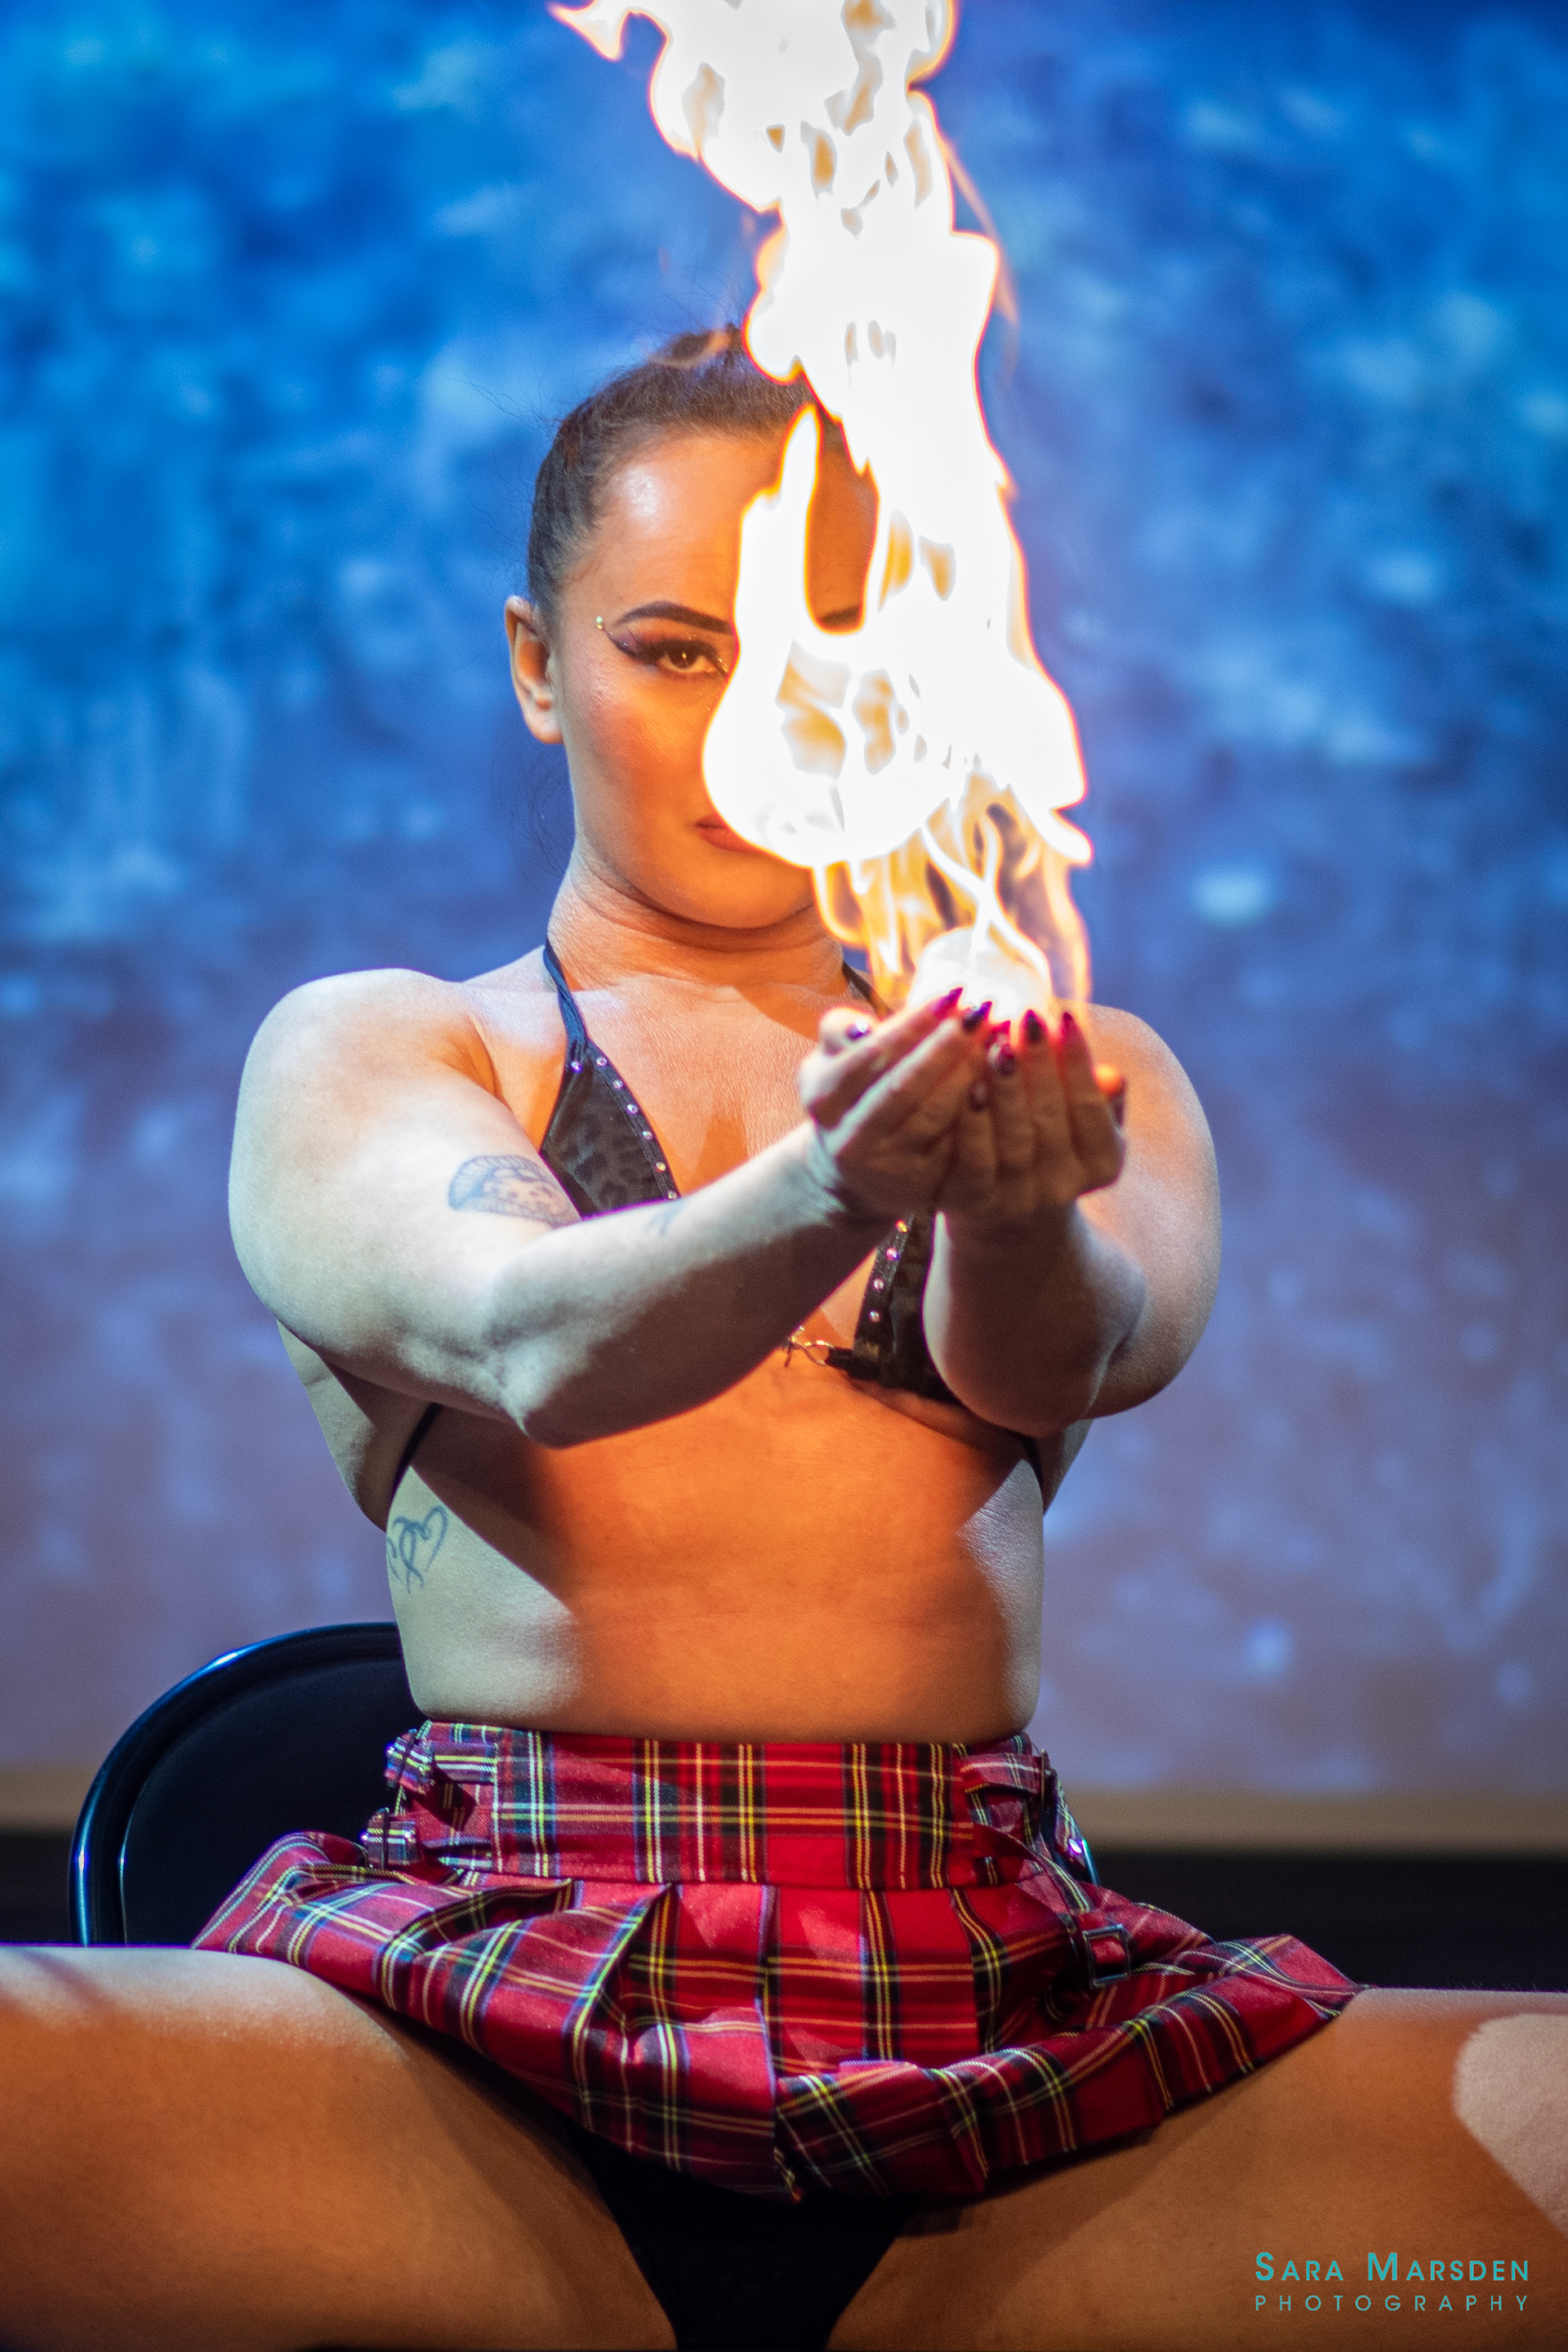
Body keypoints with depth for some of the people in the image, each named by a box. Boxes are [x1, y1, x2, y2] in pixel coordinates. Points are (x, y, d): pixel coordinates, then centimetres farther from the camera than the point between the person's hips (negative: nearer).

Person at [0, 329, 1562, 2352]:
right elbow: (520, 1339, -8)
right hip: (506, 1997, -1)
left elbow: (1073, 1357, -3)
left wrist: (1013, 1207, -28)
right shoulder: (363, 1051, 15)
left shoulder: (1083, 1078, 22)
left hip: (1005, 2018, 2)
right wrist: (822, 1195, -31)